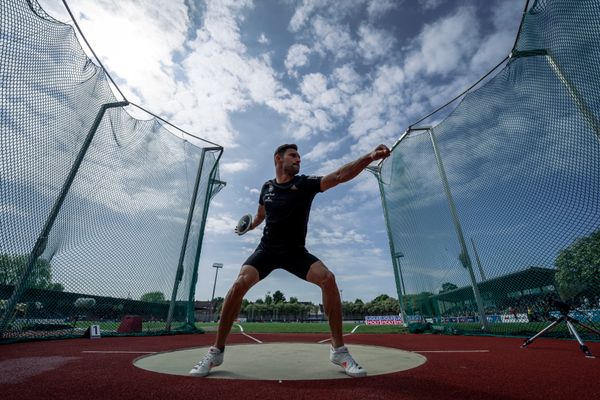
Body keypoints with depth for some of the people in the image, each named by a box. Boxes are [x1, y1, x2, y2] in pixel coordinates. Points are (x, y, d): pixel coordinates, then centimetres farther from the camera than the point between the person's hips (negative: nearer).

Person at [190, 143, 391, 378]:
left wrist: (370, 157, -32)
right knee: (240, 283, -22)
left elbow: (339, 176, -22)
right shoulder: (267, 187, 2)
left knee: (328, 279, -24)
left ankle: (338, 350, -7)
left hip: (296, 251, -1)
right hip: (267, 249, 1)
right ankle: (216, 351, -2)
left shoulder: (305, 184, -6)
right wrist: (250, 226, 15)